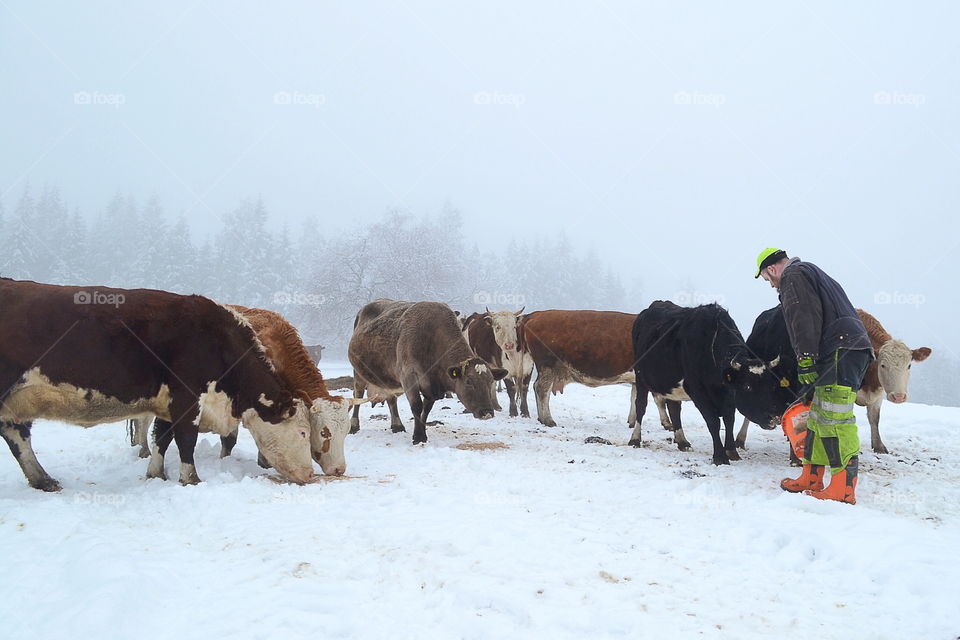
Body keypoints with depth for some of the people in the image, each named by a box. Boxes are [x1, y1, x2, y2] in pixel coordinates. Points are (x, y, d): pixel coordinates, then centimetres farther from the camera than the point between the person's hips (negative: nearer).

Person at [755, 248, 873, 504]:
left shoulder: (794, 275, 2)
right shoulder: (812, 273, 33)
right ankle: (811, 480, 20)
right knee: (819, 416, 14)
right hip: (851, 349, 11)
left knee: (834, 418, -12)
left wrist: (806, 359, -19)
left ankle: (844, 489, -11)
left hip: (841, 350, -11)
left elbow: (805, 317, -14)